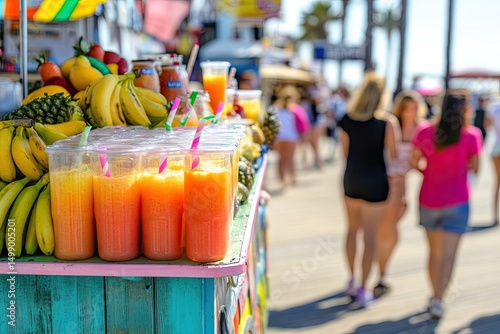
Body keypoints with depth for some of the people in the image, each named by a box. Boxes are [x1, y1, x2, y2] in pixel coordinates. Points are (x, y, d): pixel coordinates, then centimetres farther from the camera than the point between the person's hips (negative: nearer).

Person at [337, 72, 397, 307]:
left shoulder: (347, 120, -4)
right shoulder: (386, 123, -15)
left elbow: (345, 152, 4)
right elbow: (393, 154, -8)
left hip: (351, 180, 4)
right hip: (375, 183, -4)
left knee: (353, 230, 22)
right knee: (370, 237, 5)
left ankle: (352, 281, 32)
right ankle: (362, 289, 10)